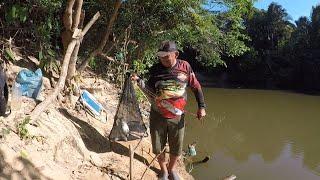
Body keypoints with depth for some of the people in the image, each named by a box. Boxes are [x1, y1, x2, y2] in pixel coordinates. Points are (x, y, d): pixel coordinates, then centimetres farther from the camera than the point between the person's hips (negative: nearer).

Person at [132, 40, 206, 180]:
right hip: (157, 116, 0)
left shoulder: (185, 67, -7)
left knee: (176, 149, 13)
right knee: (158, 148, 13)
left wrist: (201, 107, -2)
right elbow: (151, 92, -7)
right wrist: (139, 81, -21)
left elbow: (196, 87, 2)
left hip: (177, 117, 0)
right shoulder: (155, 70, -6)